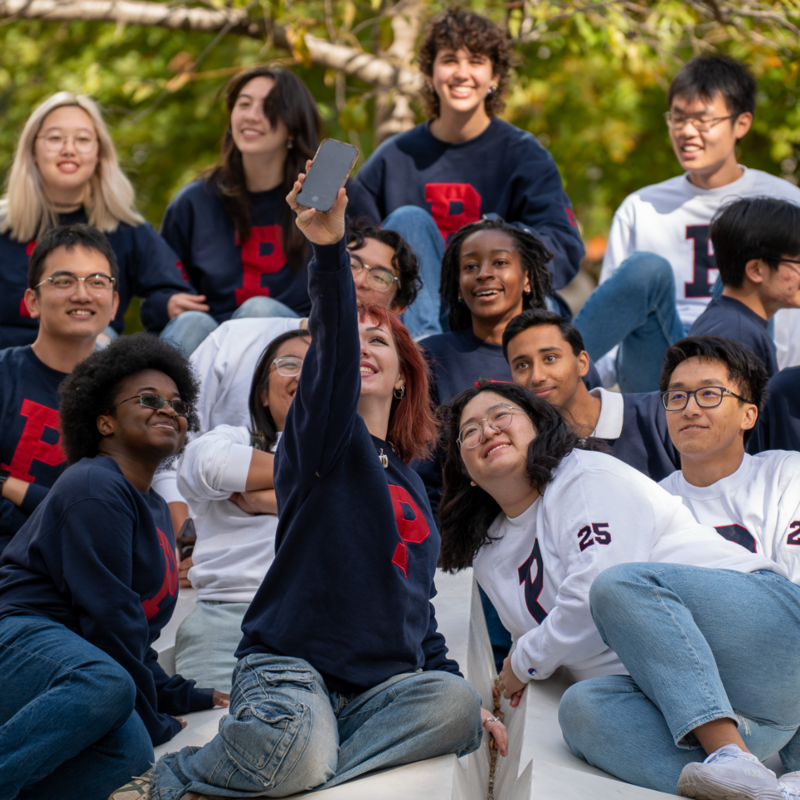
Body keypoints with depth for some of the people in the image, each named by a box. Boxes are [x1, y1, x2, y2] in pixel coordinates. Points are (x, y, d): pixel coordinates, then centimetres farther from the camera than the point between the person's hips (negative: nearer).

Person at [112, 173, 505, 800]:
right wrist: (329, 250, -37)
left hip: (384, 680, 6)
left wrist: (460, 691, 17)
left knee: (455, 703, -28)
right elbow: (333, 353, -18)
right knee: (295, 749, -38)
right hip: (291, 664, -6)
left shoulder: (411, 485, 24)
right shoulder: (323, 435, 3)